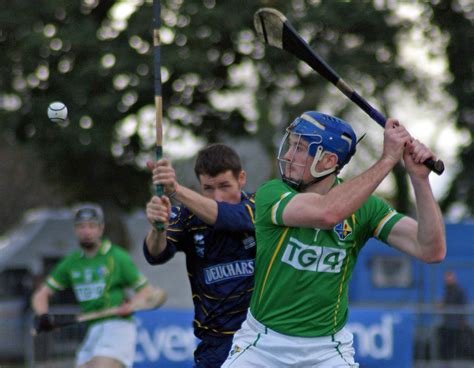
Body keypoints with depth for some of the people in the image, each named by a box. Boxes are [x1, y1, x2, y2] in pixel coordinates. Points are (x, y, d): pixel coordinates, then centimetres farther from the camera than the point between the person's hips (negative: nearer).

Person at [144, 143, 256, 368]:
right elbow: (156, 255, -18)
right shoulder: (188, 216, -1)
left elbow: (230, 218, -31)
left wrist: (176, 190, -47)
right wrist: (158, 228, -44)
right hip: (216, 341, 2)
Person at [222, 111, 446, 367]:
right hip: (263, 344, -1)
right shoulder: (271, 194, -13)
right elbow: (327, 212, -33)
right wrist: (387, 159, -29)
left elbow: (431, 251, -15)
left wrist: (419, 178, -26)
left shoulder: (363, 207, -6)